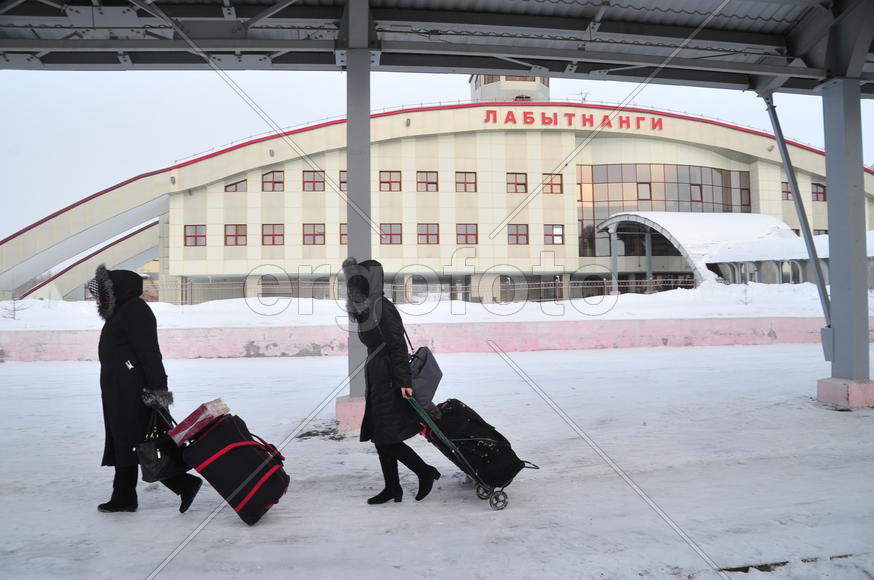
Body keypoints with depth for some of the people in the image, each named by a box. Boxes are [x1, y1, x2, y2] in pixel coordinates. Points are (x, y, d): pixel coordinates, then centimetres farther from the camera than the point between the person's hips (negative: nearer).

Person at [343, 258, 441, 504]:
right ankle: (392, 488, 22)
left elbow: (398, 346, -20)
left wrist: (404, 380, -24)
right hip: (377, 382, 9)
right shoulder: (366, 310, 12)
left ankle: (426, 472, 11)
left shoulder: (382, 307, -16)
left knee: (387, 440, -4)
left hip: (389, 382, -9)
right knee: (381, 439, 12)